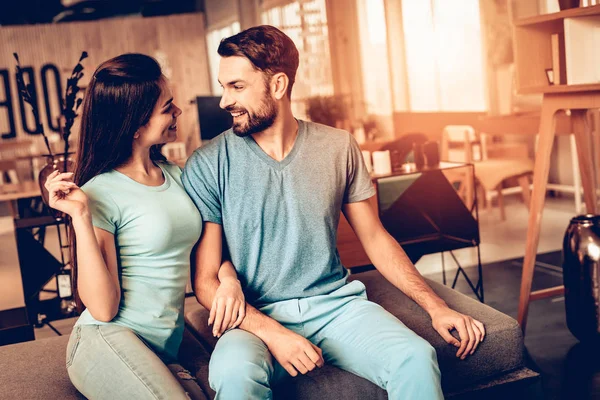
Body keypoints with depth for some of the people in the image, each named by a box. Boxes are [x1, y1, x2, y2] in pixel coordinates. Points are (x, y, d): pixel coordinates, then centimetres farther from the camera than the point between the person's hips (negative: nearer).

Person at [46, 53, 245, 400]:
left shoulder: (176, 175, 11)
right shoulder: (100, 192, -7)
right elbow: (103, 308, -12)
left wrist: (228, 277, -4)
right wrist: (82, 217, -18)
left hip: (164, 351, 5)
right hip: (109, 341, -5)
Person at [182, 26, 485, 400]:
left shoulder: (338, 148, 4)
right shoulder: (208, 164, -4)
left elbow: (375, 238, 12)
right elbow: (206, 281, -5)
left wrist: (436, 306, 3)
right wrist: (271, 333, -21)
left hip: (336, 303, 2)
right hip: (256, 317, -2)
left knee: (417, 359, -25)